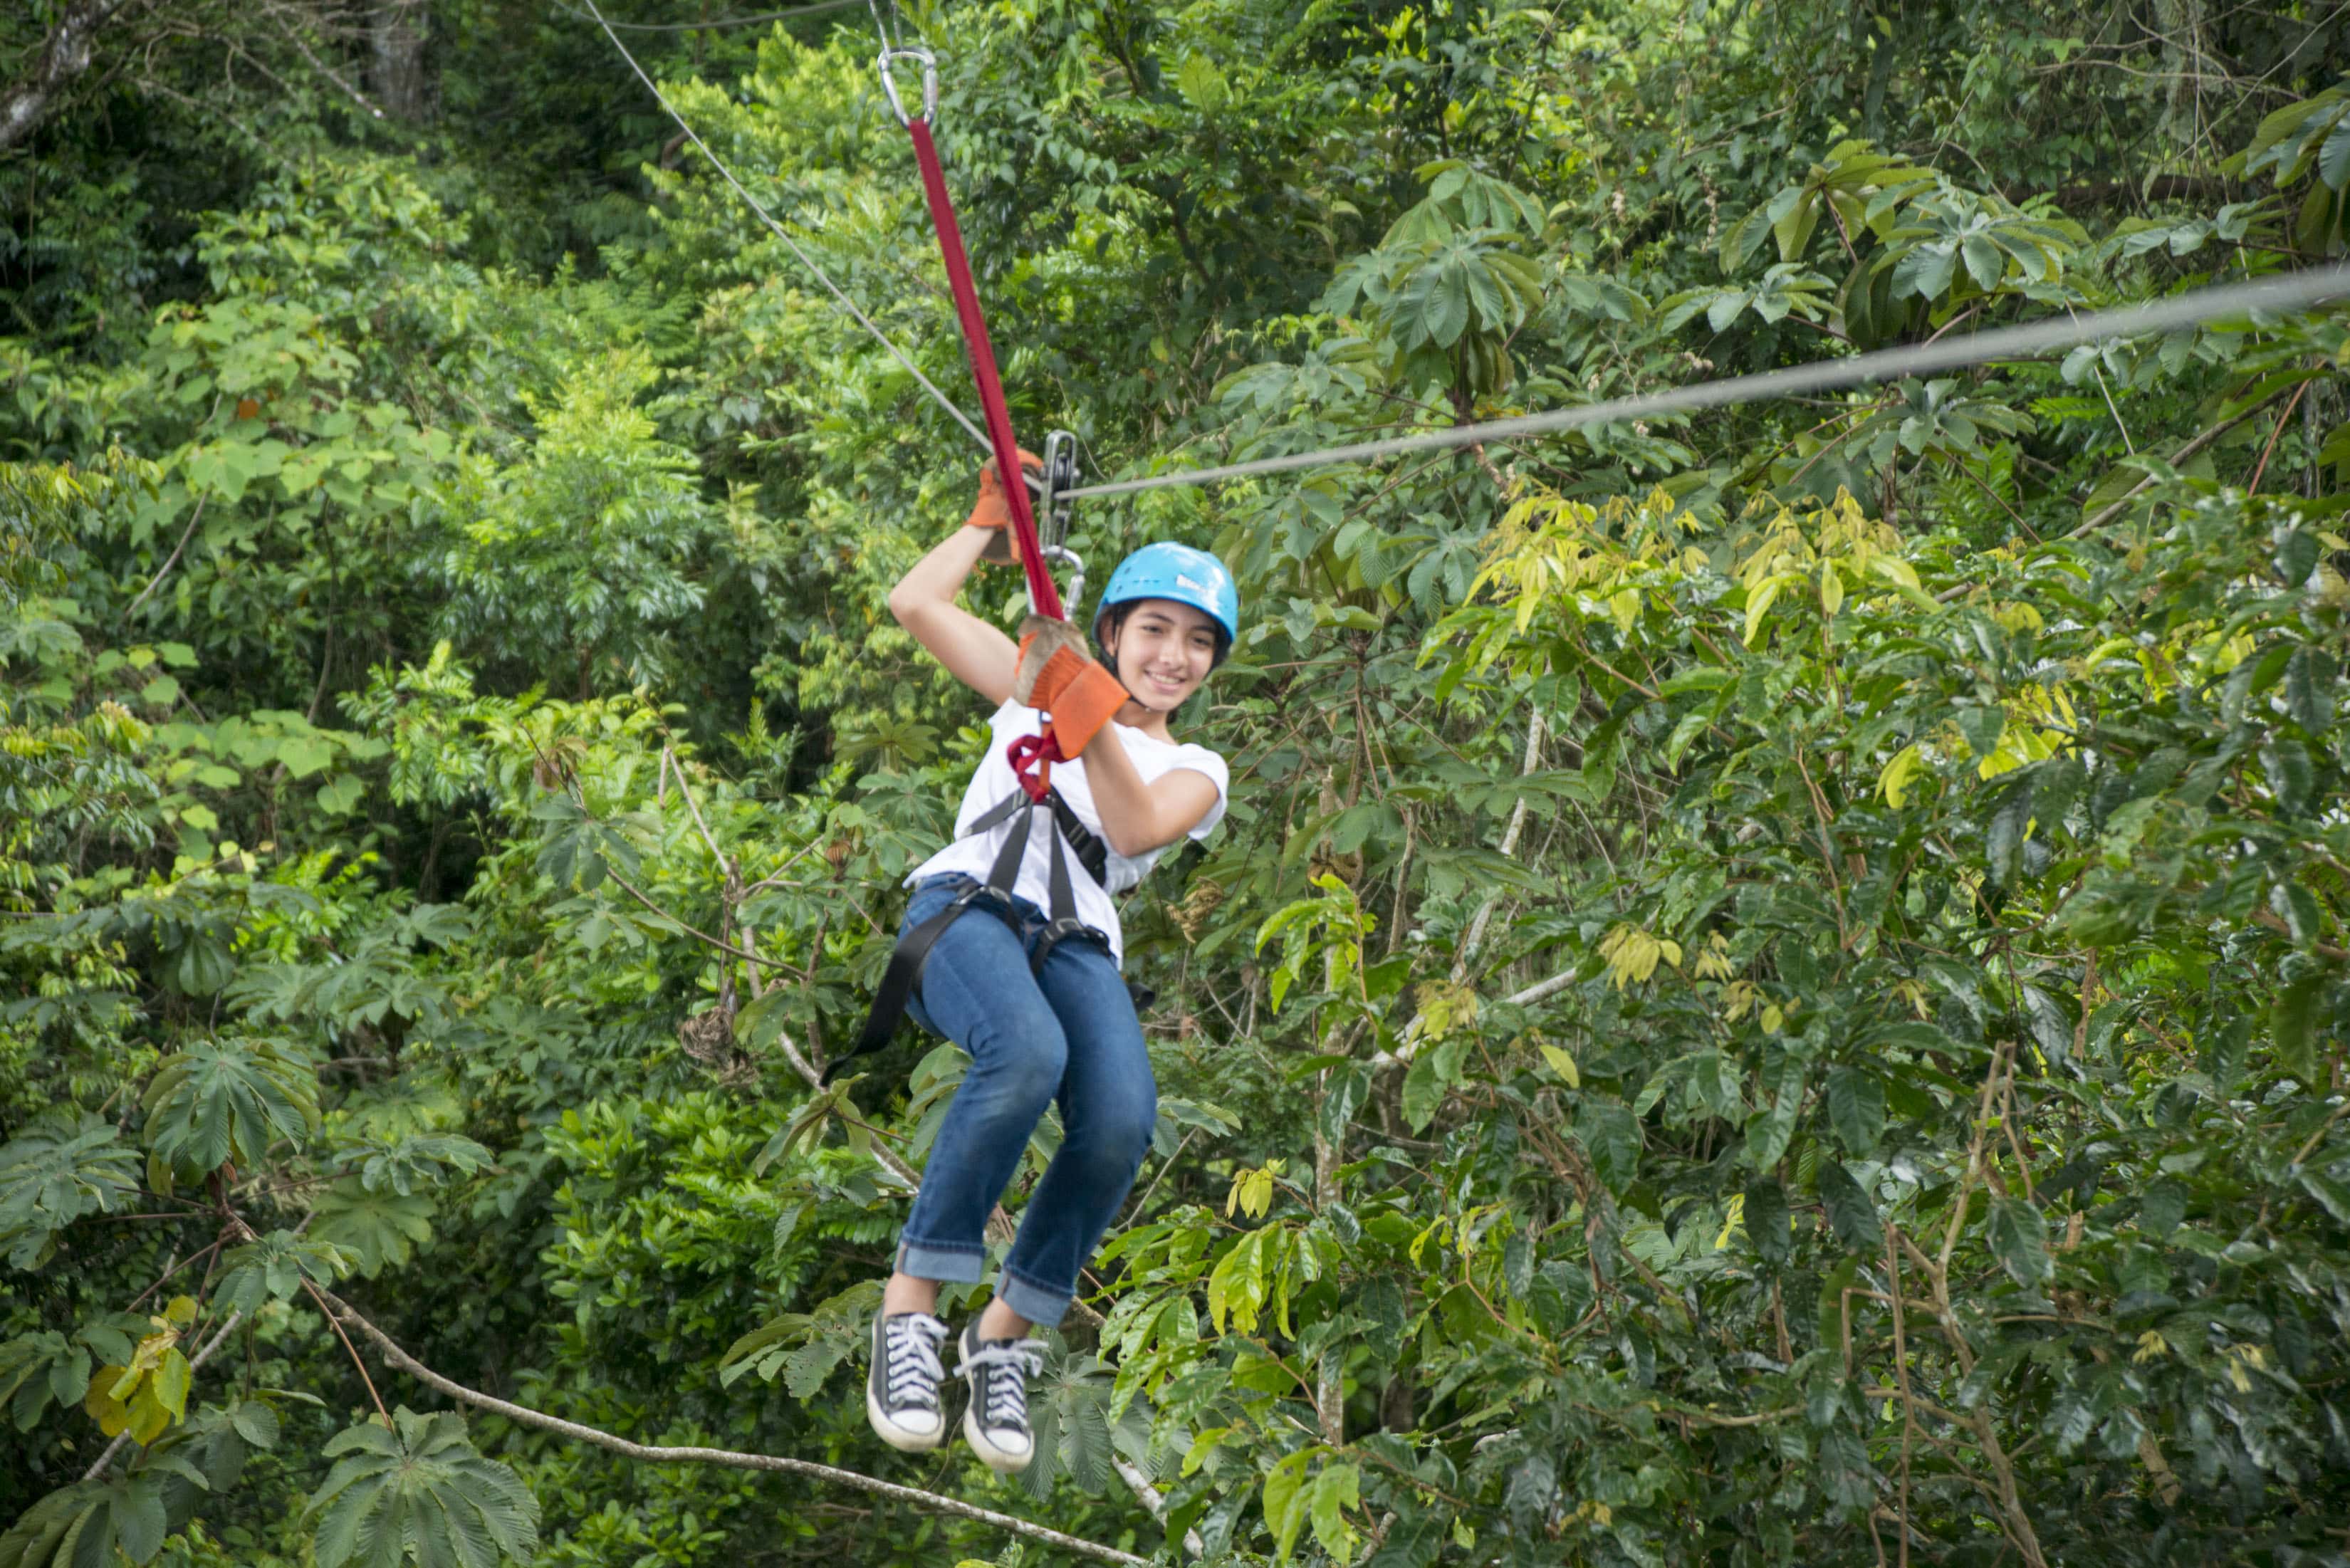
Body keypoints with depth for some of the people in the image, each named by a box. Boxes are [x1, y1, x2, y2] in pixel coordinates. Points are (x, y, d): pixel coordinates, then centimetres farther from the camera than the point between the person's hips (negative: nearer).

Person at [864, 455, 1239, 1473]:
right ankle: (908, 1311, -30)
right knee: (1029, 1050, -38)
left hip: (1077, 946, 2)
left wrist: (1094, 725, -14)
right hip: (966, 907, -2)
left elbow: (1139, 827, -1)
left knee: (1122, 1120, -30)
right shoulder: (1041, 682, 23)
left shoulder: (1195, 772, 22)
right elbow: (916, 603, 14)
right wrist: (992, 518, 24)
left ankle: (1005, 1336, -11)